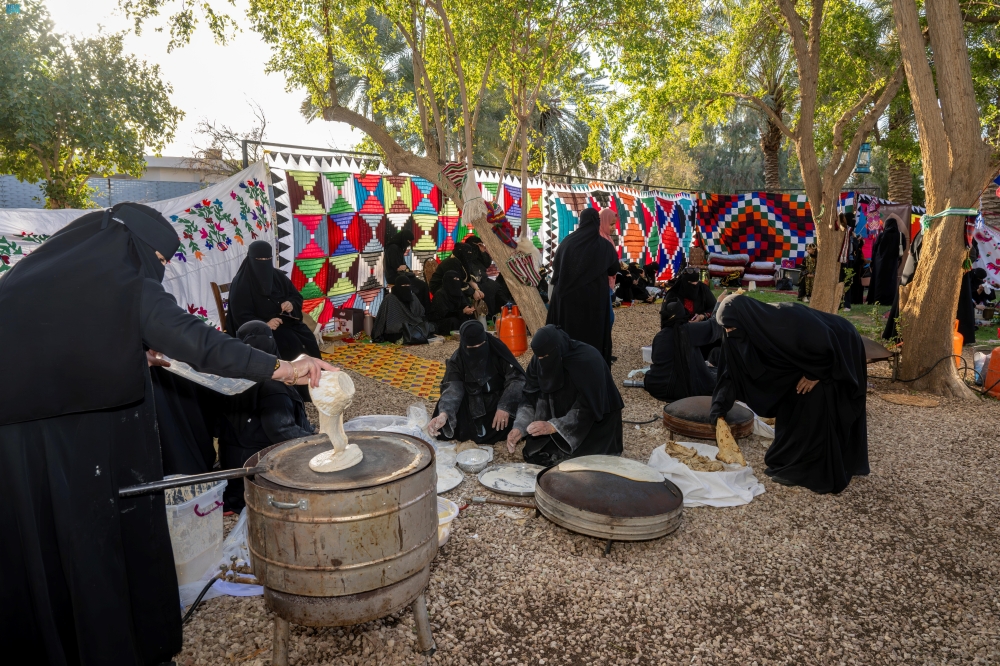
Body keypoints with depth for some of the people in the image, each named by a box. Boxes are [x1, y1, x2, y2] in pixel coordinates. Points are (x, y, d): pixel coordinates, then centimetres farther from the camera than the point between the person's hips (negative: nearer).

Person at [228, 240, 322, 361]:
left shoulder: (278, 276, 8)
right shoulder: (241, 283, -8)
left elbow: (297, 296, 14)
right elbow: (241, 316, -14)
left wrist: (291, 304, -11)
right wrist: (265, 324, -29)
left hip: (286, 321, 5)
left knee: (308, 339, -21)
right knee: (291, 342, -29)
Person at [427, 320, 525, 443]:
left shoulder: (498, 349, -18)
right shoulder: (457, 360, -15)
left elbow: (516, 378, -19)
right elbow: (452, 389, -28)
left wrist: (505, 406, -34)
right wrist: (443, 414, -49)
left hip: (500, 398, 0)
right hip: (474, 406, 1)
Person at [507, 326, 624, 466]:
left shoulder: (588, 361, -29)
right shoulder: (540, 361, -12)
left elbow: (587, 407, -30)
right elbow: (530, 397, -8)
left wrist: (553, 426, -36)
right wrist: (519, 427, -22)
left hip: (594, 422, -5)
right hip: (561, 415, 5)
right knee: (534, 453, -4)